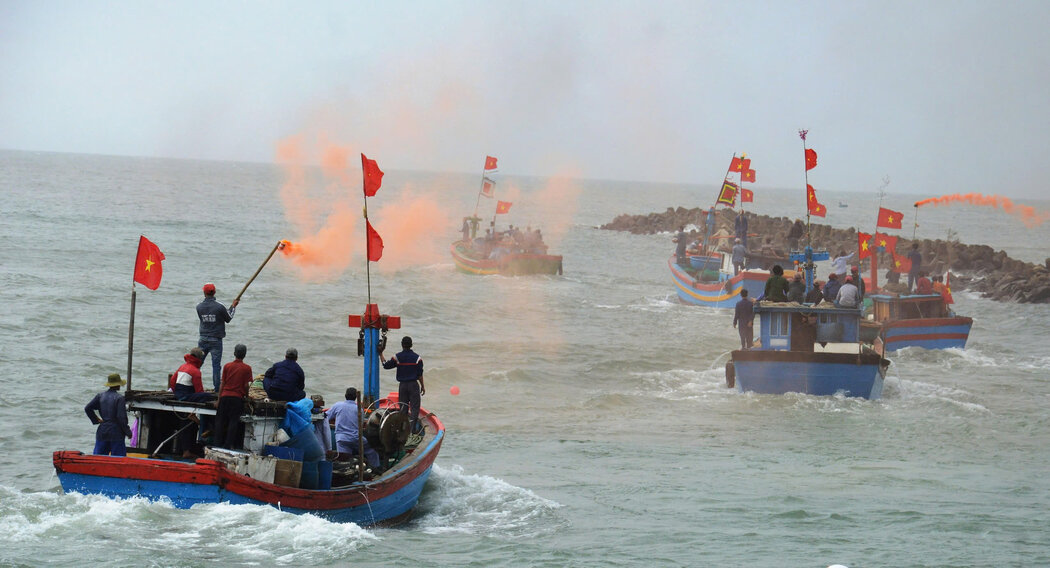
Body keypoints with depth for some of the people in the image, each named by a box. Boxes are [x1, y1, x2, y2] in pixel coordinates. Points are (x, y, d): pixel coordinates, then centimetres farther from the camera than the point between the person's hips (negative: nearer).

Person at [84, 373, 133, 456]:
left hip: (102, 432, 5)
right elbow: (121, 417, -15)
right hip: (116, 433, -5)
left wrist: (96, 420, 12)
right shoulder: (119, 398, -11)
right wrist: (128, 432, -5)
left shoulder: (100, 396, 5)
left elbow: (87, 409, 4)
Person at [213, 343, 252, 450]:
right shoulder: (247, 368, -3)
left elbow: (222, 384, 5)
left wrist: (218, 400, 8)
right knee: (233, 421, 0)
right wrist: (246, 396, 13)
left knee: (220, 421, 7)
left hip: (225, 396, 2)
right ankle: (228, 444, -4)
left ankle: (218, 444, 6)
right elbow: (246, 385, -4)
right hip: (238, 397, -2)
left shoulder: (227, 366, 3)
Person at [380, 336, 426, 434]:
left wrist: (380, 355, 14)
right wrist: (422, 386, 8)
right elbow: (420, 374, -2)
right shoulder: (417, 358, -5)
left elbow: (386, 365, 1)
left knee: (403, 408, 9)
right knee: (414, 407, 1)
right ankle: (413, 429, -5)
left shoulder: (397, 357, -5)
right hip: (413, 385, -2)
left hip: (402, 385, 2)